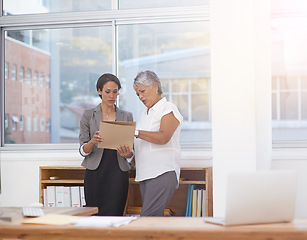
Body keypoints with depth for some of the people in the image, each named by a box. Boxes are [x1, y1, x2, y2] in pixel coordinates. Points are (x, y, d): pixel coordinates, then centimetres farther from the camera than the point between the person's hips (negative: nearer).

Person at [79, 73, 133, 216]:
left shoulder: (127, 116, 9)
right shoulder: (88, 115, 5)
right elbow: (83, 150, 1)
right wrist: (93, 142, -21)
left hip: (118, 173, 0)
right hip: (95, 173, 0)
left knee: (113, 216, -8)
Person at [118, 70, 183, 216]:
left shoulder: (168, 109, -1)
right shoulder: (145, 114, 23)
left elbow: (163, 137, -18)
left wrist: (135, 132, -20)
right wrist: (129, 153, 4)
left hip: (163, 173, -8)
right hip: (145, 175, 8)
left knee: (148, 217, -17)